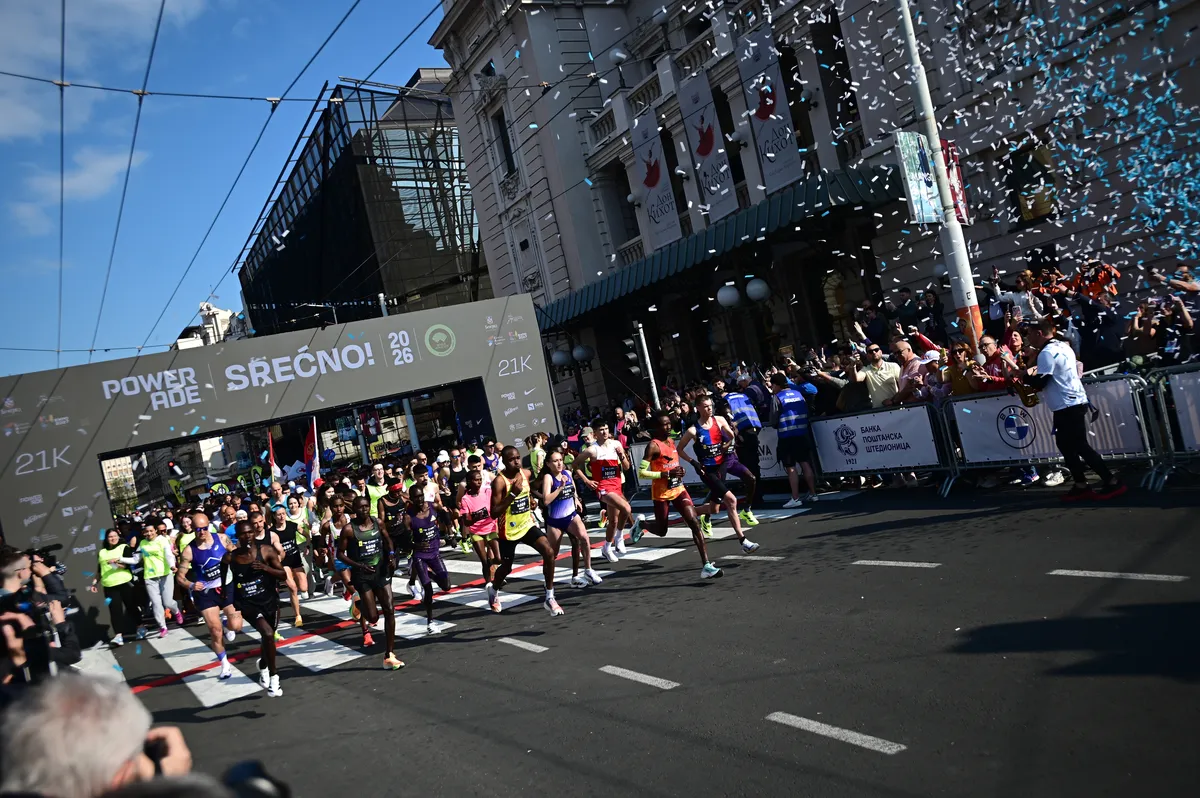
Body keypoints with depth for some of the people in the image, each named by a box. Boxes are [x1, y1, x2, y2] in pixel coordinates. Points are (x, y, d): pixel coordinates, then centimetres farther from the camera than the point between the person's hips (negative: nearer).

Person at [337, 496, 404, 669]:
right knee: (373, 617, -4)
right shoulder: (349, 529, -12)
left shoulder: (378, 523, 0)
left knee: (389, 611, -5)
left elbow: (387, 539, 18)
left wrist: (391, 554, -2)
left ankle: (390, 655, 2)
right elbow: (340, 553, -7)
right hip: (362, 575, -4)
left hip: (381, 571, 4)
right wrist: (359, 566, -20)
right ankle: (359, 605, 35)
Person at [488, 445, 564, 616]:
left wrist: (530, 500, 3)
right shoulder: (499, 481, -22)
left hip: (527, 524, 5)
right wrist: (513, 494, -33)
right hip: (509, 530, -5)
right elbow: (494, 513, -27)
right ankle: (493, 590, 49)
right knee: (506, 567, 13)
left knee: (549, 552, -15)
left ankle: (549, 598, -5)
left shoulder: (526, 473, -2)